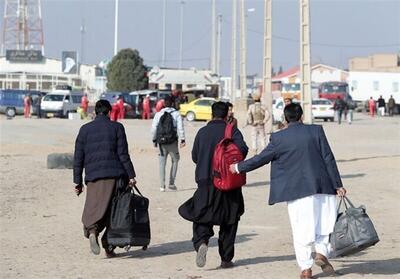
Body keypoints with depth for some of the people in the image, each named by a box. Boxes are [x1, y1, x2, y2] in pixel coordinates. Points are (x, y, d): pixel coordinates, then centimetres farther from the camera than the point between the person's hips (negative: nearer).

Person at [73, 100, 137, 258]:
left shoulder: (85, 129, 10)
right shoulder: (116, 127, 4)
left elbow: (78, 158, 8)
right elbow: (123, 154, -3)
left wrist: (77, 181, 12)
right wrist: (131, 175, 0)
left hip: (93, 176, 1)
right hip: (115, 174, -1)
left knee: (94, 209, -1)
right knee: (113, 211, 9)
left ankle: (92, 231, -31)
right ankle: (108, 246, 8)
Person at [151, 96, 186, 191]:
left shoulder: (158, 114, 4)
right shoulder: (176, 114, -1)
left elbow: (154, 128, 2)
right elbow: (180, 127, -9)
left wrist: (154, 140, 11)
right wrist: (182, 140, -9)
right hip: (173, 141, -1)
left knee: (162, 163, 6)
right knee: (175, 161, 14)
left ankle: (162, 185, 1)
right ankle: (171, 183, 8)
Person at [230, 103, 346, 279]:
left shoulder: (279, 138, -2)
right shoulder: (316, 131, 1)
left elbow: (261, 158, 4)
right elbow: (328, 159, 0)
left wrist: (239, 167, 18)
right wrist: (337, 185, 4)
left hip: (296, 189, -1)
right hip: (321, 185, 1)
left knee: (301, 229, 5)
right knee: (325, 220, 15)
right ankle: (321, 251, -2)